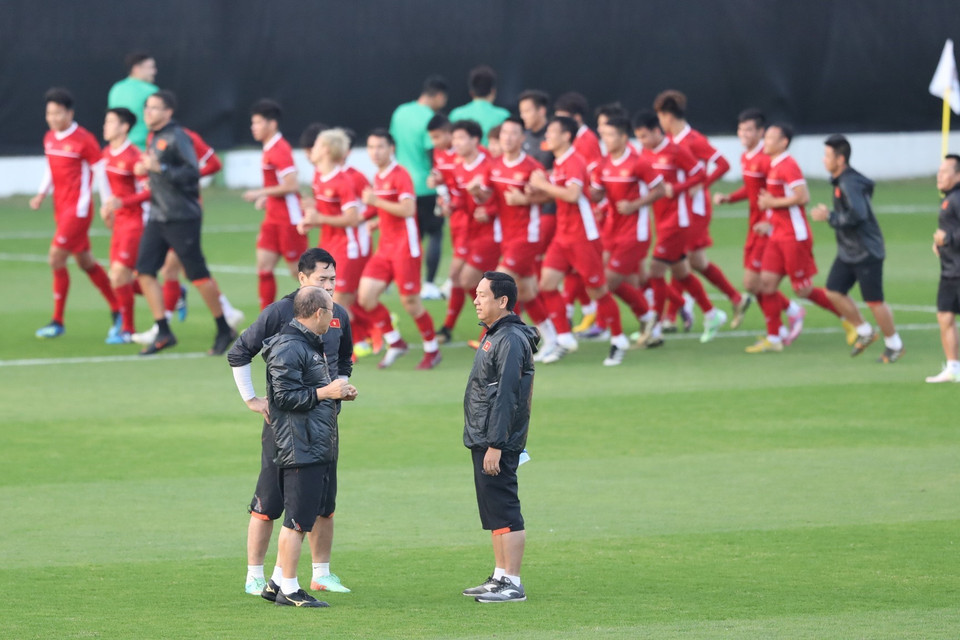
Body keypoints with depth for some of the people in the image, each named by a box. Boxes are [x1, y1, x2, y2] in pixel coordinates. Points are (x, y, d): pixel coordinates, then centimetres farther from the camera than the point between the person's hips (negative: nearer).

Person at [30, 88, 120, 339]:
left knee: (56, 259, -12)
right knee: (85, 262, 15)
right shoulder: (50, 139, 8)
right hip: (61, 209, 8)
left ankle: (58, 322, -4)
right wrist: (42, 193, 7)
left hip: (78, 209, -8)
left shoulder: (83, 139, -13)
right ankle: (117, 309, 28)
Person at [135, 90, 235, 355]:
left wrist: (160, 168, -27)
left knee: (198, 274, -2)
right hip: (158, 218, 9)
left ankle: (224, 330, 12)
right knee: (144, 270, -3)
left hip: (182, 217, -9)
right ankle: (163, 332, -1)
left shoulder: (176, 137, -14)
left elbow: (192, 172, -22)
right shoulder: (154, 138, 13)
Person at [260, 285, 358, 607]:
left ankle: (278, 583, 18)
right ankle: (288, 589, -2)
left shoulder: (311, 345, 19)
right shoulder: (288, 348, -14)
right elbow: (286, 396, -18)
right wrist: (325, 393, -15)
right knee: (297, 520, -7)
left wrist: (339, 393, 12)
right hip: (300, 447, -10)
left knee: (300, 519, 12)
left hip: (319, 446, 10)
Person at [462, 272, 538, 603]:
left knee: (504, 512, -9)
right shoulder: (494, 336, 16)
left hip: (497, 441, -11)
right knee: (493, 513, 15)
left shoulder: (510, 340, -16)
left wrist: (495, 445, -24)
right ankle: (500, 577, 21)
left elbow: (506, 397, -21)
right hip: (482, 439, 11)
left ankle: (512, 584, -8)